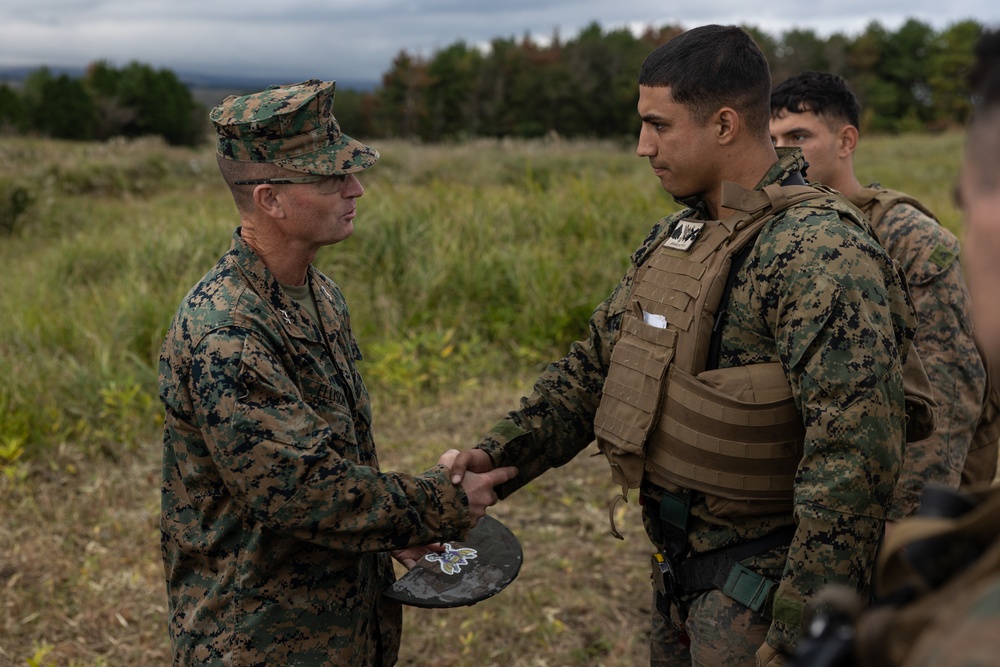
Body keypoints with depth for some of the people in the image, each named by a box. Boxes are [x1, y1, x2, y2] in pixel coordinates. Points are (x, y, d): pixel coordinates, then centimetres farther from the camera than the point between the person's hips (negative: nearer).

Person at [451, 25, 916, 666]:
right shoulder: (674, 238, 6)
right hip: (679, 565, 8)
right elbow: (596, 365, 10)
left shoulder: (820, 252, -22)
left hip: (759, 583, -7)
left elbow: (855, 457, -26)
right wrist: (499, 454, -1)